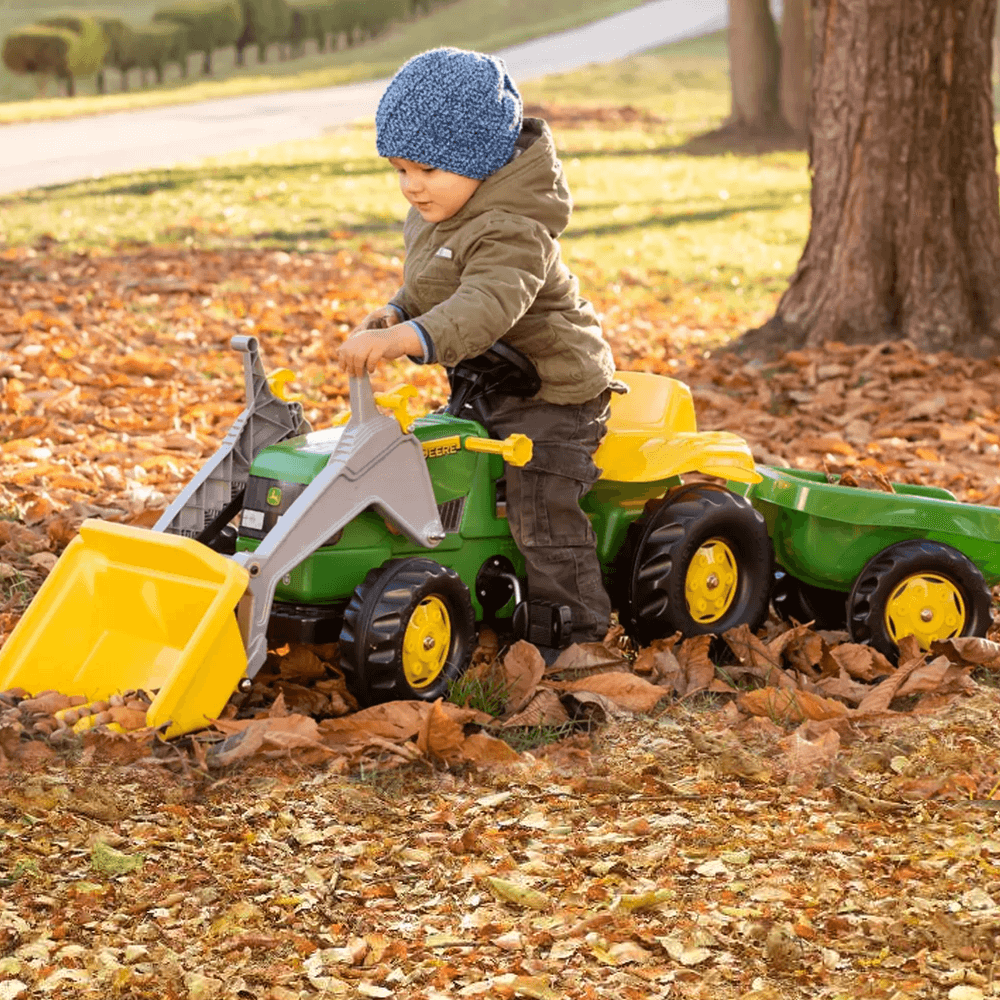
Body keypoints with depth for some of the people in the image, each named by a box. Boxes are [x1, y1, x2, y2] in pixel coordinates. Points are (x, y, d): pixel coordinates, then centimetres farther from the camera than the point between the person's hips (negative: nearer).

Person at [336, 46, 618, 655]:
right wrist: (396, 314, -3)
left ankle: (578, 635, 2)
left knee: (544, 515, -11)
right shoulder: (433, 219, 4)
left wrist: (404, 340, -59)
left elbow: (485, 307, -46)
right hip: (484, 388, 10)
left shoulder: (512, 233, -28)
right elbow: (431, 294, 20)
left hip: (553, 388, -10)